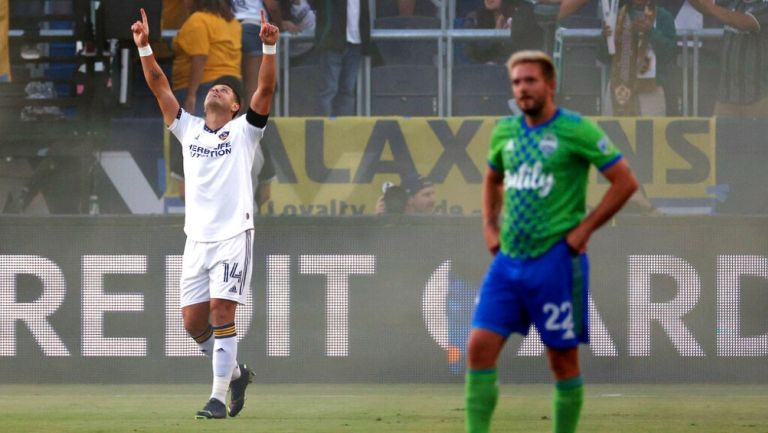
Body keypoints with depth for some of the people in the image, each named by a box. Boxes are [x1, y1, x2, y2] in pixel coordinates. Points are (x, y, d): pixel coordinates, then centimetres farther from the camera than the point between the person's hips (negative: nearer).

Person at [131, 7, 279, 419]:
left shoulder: (244, 131, 5)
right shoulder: (189, 129, 15)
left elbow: (266, 89, -8)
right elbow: (159, 86, 9)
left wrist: (269, 48, -21)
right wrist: (144, 47, -3)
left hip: (233, 234, -4)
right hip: (196, 239, 4)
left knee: (221, 313, -12)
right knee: (193, 322, 2)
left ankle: (219, 397, -11)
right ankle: (234, 371, 26)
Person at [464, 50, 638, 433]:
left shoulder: (576, 130, -8)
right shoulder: (506, 130, 10)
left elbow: (625, 182, -8)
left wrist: (583, 230, -10)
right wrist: (490, 226, 15)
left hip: (555, 259, -5)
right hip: (508, 258, 5)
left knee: (563, 359, 3)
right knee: (480, 347, -6)